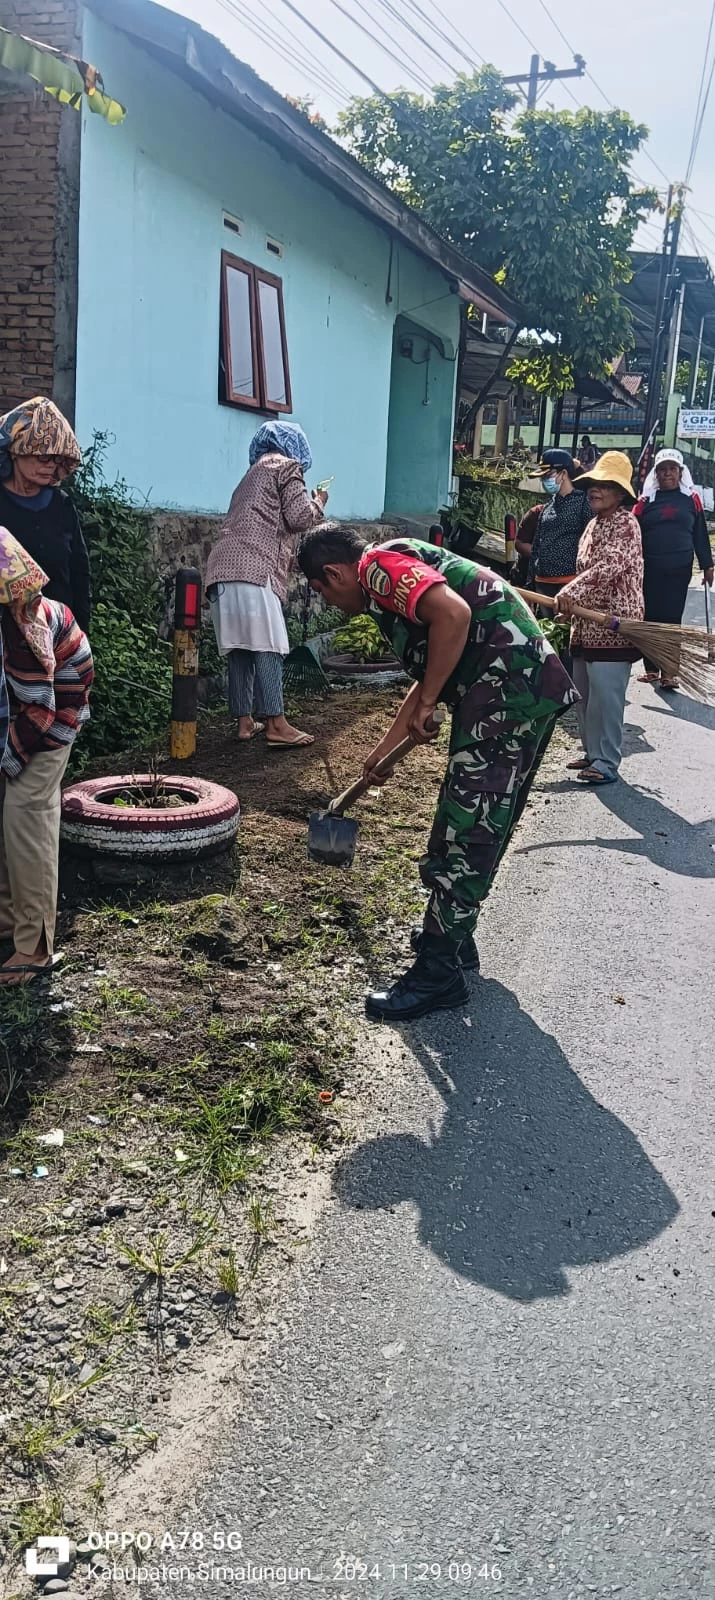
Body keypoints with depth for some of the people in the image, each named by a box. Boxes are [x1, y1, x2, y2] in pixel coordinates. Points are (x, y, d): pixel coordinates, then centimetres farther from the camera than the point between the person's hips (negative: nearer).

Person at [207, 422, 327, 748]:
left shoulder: (254, 472, 33)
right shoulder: (286, 466, 8)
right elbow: (299, 517, -2)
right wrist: (318, 502, 16)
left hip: (224, 569, 8)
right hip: (253, 570, -8)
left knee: (241, 648, 8)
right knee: (266, 646, -10)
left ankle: (244, 721, 9)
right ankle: (276, 725, -13)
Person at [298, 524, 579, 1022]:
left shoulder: (380, 563, -5)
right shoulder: (399, 577, 26)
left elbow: (453, 612, -24)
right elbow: (430, 676, 34)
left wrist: (426, 705, -13)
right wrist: (382, 751, 42)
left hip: (508, 692, -10)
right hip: (525, 691, 10)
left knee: (465, 834, -5)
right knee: (477, 828, 19)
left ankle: (439, 974, 3)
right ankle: (453, 938, 33)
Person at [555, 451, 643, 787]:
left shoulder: (625, 523, -11)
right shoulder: (595, 523, 18)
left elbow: (609, 565, -27)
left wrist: (571, 592, -33)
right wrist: (573, 606, 24)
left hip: (612, 626, -10)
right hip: (587, 626, 10)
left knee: (605, 696, -9)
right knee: (584, 694, 14)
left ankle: (606, 763, -2)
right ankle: (593, 753, 26)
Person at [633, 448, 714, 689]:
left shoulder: (691, 499, 6)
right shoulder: (646, 500, 6)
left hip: (679, 571, -1)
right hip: (650, 571, 1)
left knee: (672, 619, -2)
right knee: (650, 619, 4)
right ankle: (650, 667, 15)